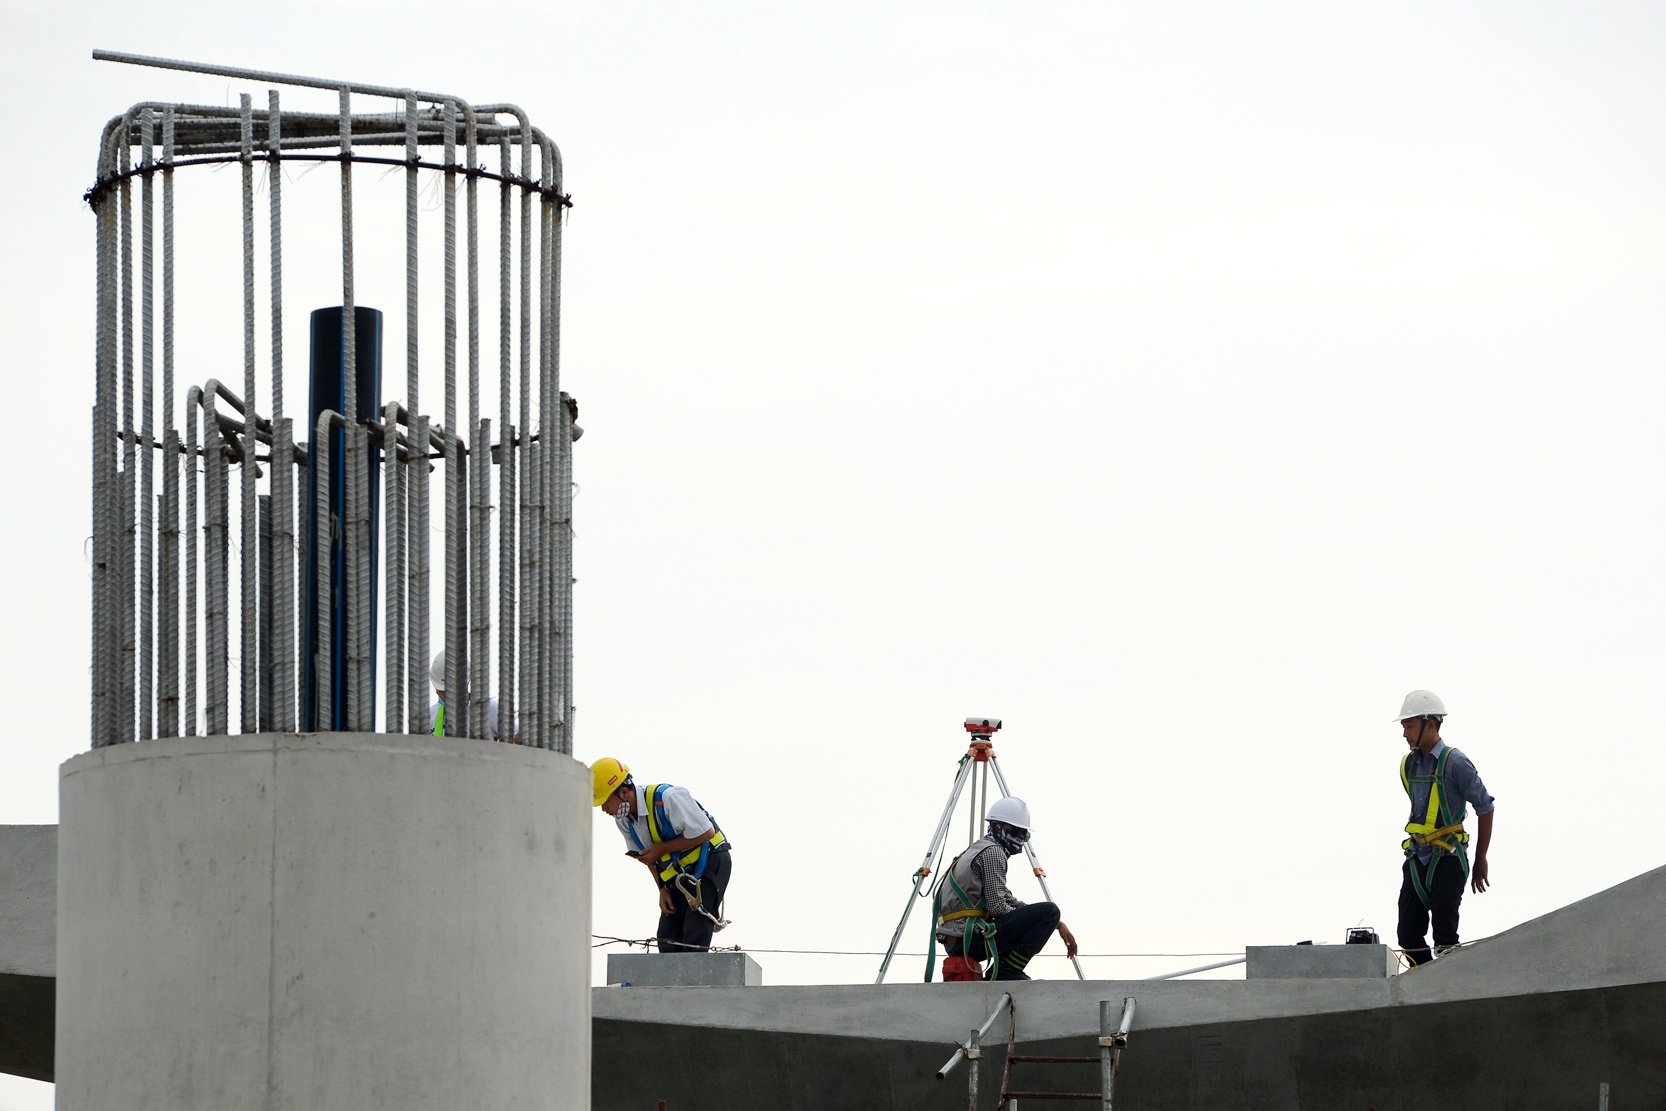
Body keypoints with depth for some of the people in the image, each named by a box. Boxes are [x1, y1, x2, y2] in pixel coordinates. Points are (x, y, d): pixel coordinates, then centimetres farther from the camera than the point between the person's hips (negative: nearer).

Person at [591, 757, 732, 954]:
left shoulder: (667, 798, -26)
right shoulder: (622, 819, -1)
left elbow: (705, 833, -24)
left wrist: (662, 848, -20)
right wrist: (662, 889, 1)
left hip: (710, 862, -8)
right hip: (677, 875, 8)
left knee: (695, 937, -17)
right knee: (667, 938, -2)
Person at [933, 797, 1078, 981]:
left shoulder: (978, 849, 25)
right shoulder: (992, 852, -7)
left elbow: (1007, 901, 26)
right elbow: (997, 907, -15)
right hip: (970, 939, -10)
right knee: (1049, 912, -15)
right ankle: (1007, 973, -14)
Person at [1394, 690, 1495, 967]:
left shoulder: (1455, 763, -10)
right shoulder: (1409, 765, 10)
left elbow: (1485, 809, -4)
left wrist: (1480, 861, -1)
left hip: (1447, 860, -7)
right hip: (1417, 860, 7)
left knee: (1444, 937, -13)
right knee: (1409, 936, 1)